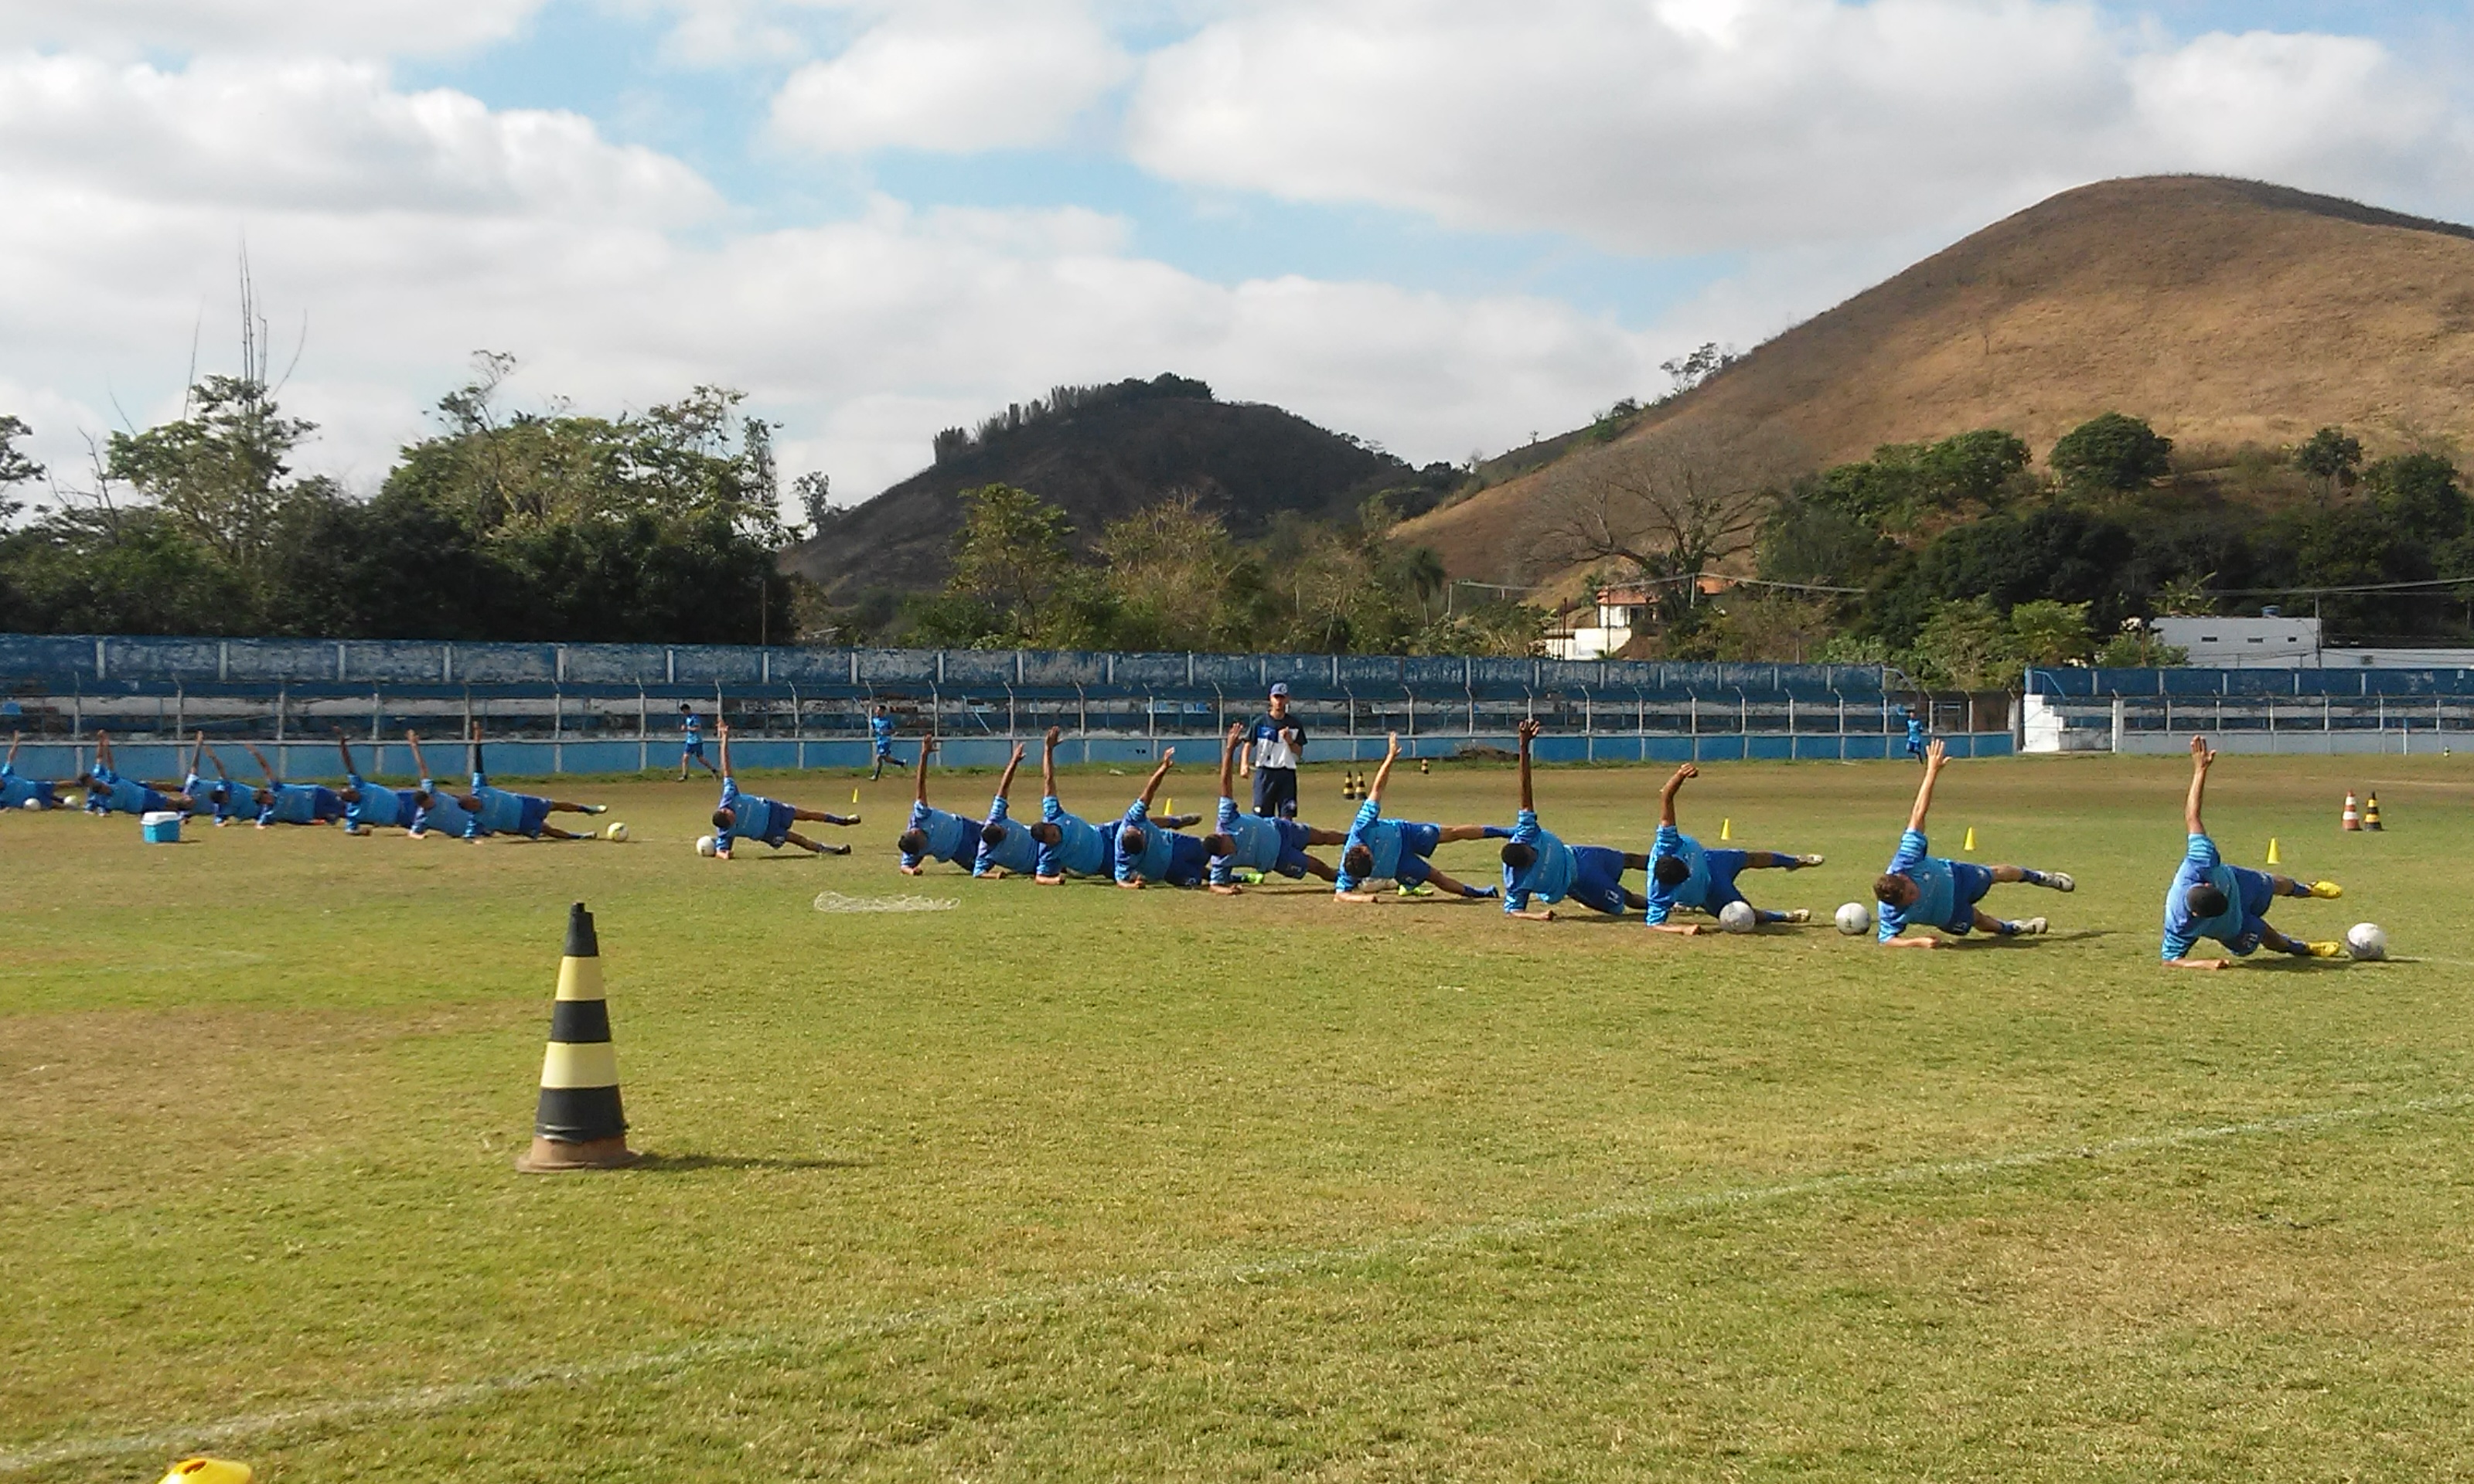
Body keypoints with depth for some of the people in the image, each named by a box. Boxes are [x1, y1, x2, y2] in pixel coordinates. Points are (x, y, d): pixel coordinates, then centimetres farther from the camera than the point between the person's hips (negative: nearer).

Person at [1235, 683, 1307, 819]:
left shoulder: (1295, 724, 7)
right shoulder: (1260, 722, 2)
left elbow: (1299, 753, 8)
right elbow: (1248, 745, -1)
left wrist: (1289, 741, -12)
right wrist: (1244, 764, -18)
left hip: (1287, 773, 1)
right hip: (1264, 773, -1)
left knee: (1286, 816, -4)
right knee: (1261, 816, -2)